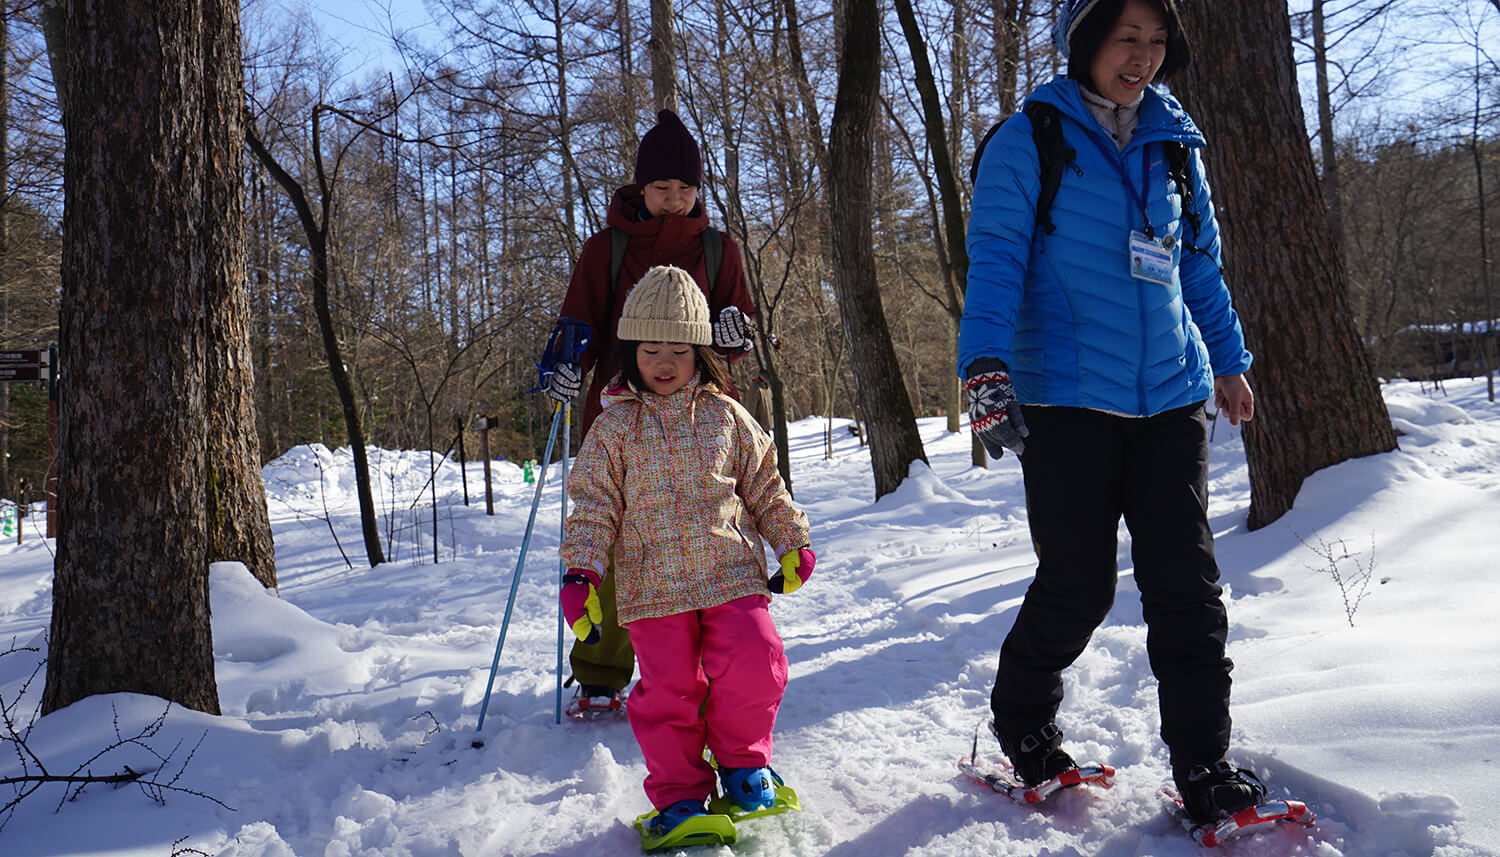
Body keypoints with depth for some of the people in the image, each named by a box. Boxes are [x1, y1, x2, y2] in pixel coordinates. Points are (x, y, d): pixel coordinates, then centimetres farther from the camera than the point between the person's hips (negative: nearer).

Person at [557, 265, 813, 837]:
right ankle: (678, 793, 18)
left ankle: (741, 760, 14)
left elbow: (765, 488, 17)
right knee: (667, 689, -3)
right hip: (652, 586, 0)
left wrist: (793, 544, 13)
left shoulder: (725, 416, 8)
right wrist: (580, 573, -7)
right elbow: (593, 506, 4)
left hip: (731, 573, 1)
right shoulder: (613, 427, 5)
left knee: (756, 662, -13)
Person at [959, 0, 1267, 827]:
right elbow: (996, 257, -8)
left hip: (1172, 396, 4)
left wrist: (1227, 359, 28)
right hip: (1067, 399, -4)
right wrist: (986, 368, -21)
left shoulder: (1173, 143, 15)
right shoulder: (1030, 140, 0)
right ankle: (1021, 717, 26)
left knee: (1186, 583, 0)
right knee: (1077, 585, 0)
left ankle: (1203, 765, 12)